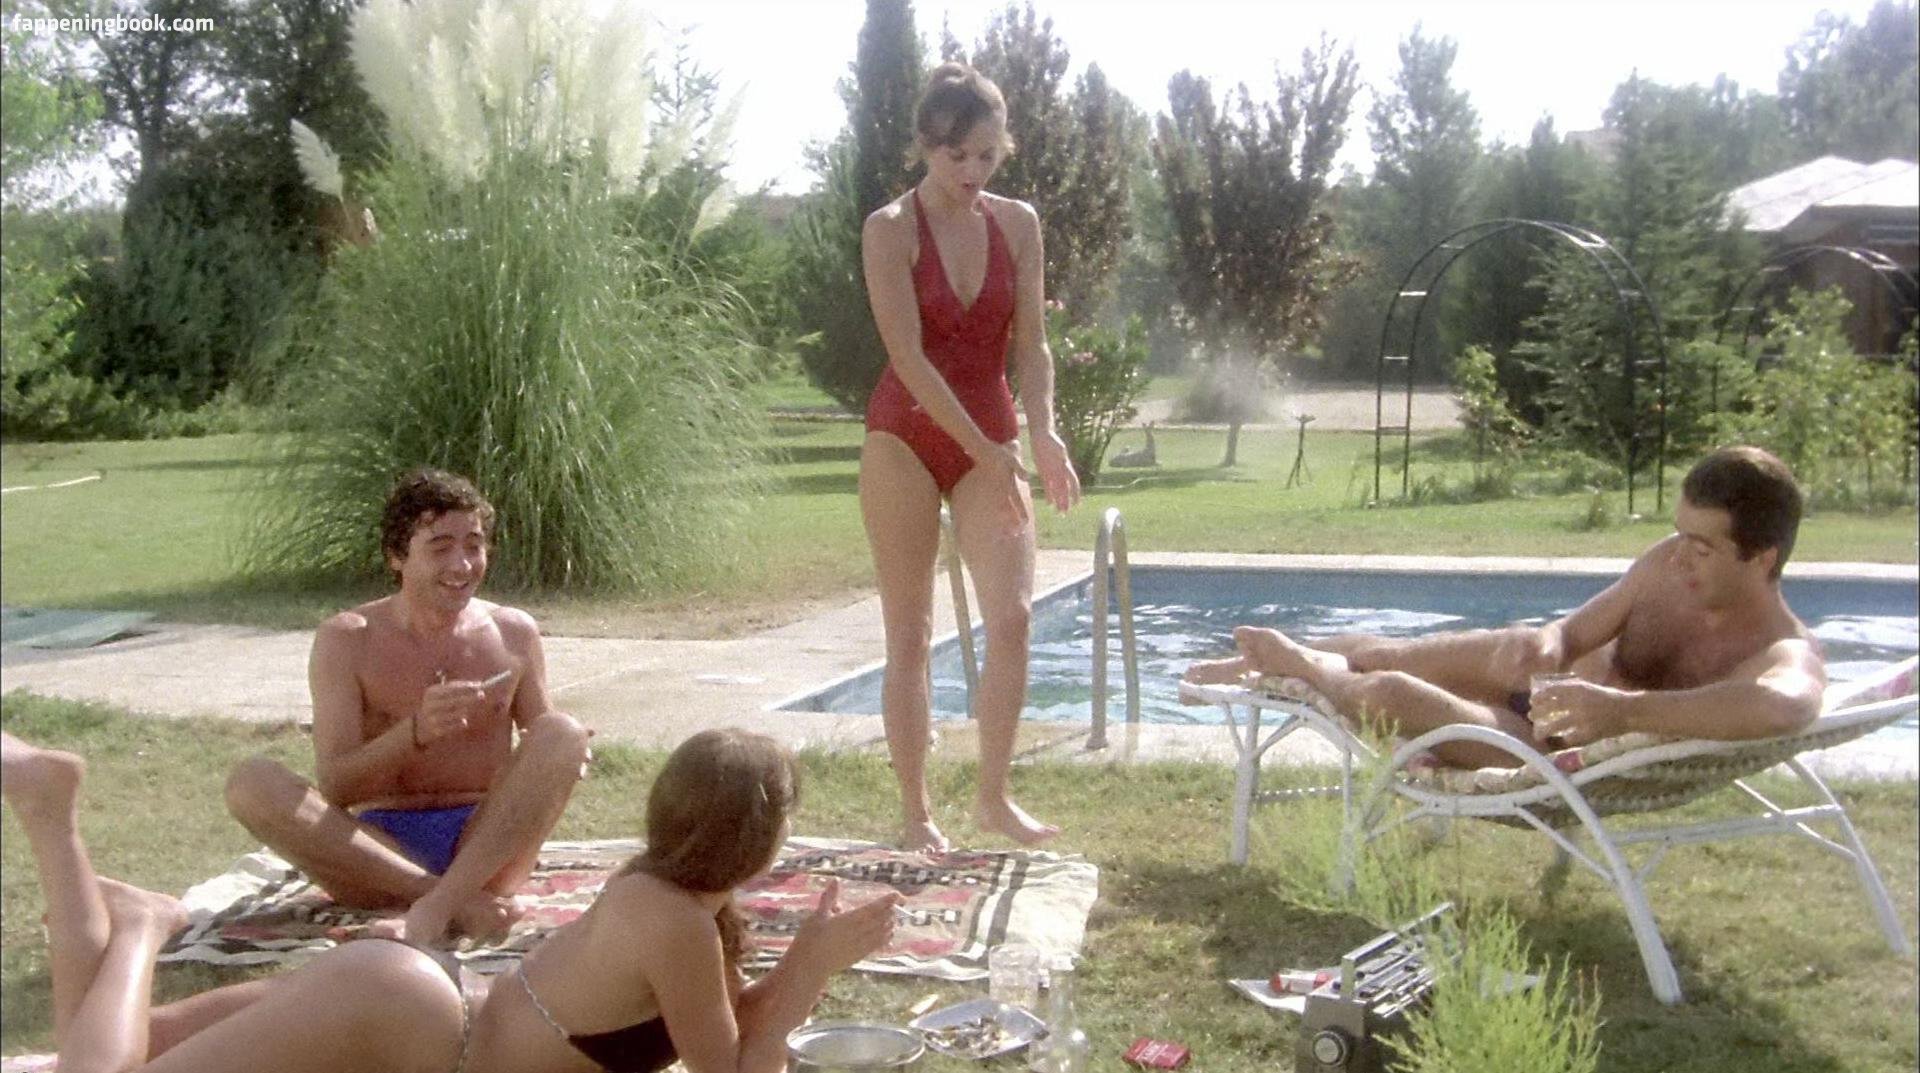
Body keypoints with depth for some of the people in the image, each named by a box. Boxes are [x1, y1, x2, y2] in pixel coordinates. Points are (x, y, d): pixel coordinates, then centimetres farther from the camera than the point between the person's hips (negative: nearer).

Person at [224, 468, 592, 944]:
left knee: (564, 731, -23)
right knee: (251, 780, -25)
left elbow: (543, 745, 15)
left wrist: (564, 759, -11)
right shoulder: (347, 639, 0)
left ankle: (435, 907, -35)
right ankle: (459, 901, -33)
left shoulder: (513, 633, 7)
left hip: (487, 847, 1)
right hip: (380, 848, -1)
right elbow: (332, 787, -7)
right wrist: (417, 731, -26)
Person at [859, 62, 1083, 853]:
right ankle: (916, 813, 10)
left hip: (991, 439, 4)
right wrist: (987, 453, -20)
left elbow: (1030, 342, 1)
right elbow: (909, 357, -16)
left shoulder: (1017, 224, 4)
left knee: (1012, 616, -10)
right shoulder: (890, 229, -10)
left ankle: (994, 796, 4)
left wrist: (1043, 434, -16)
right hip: (907, 439, -3)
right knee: (910, 634, 1)